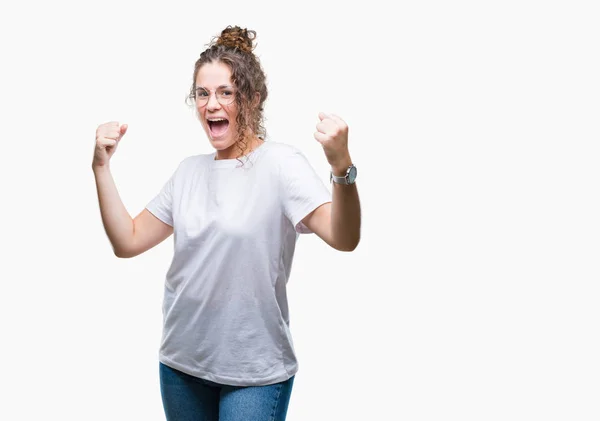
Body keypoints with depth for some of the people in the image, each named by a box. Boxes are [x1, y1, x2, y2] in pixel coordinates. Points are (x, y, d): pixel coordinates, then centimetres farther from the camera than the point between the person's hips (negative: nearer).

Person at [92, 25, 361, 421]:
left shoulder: (281, 163, -12)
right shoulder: (190, 171, 6)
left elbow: (344, 239, -25)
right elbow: (127, 241, 6)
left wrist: (342, 166, -42)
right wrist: (101, 167, -1)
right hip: (181, 361, 6)